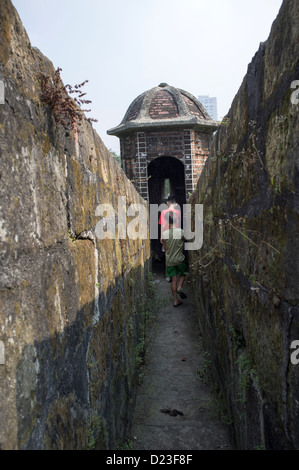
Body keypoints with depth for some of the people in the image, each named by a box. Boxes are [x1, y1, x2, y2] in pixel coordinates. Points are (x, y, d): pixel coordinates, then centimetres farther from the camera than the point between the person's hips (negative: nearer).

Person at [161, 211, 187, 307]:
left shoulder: (164, 233, -8)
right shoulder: (180, 231, -11)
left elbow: (165, 248, 2)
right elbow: (183, 244, 3)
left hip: (169, 260, 1)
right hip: (179, 259, -1)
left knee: (173, 280, 7)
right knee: (182, 274, 22)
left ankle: (175, 300, 9)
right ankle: (179, 287, -3)